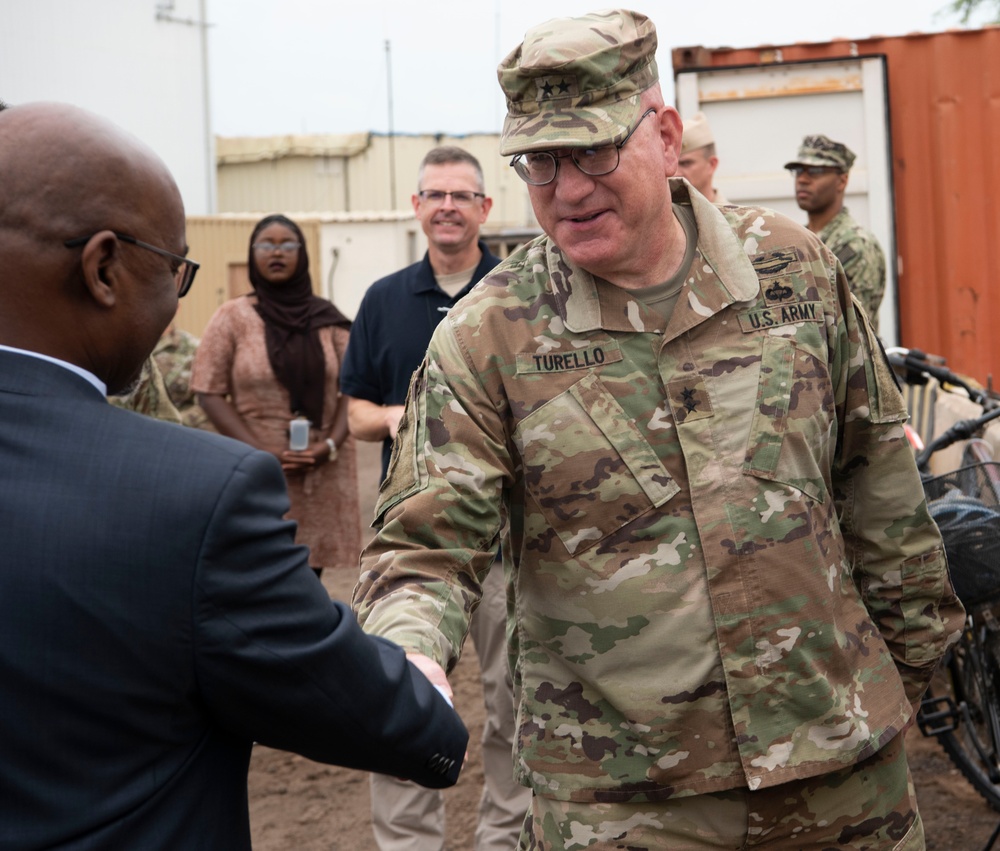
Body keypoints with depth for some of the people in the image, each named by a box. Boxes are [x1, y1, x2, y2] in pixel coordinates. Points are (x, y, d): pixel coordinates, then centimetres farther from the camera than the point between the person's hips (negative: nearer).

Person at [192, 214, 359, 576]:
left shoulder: (327, 318, 8)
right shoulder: (233, 317, 2)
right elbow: (210, 393, -2)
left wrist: (331, 444, -9)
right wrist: (261, 452, -12)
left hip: (323, 473, 2)